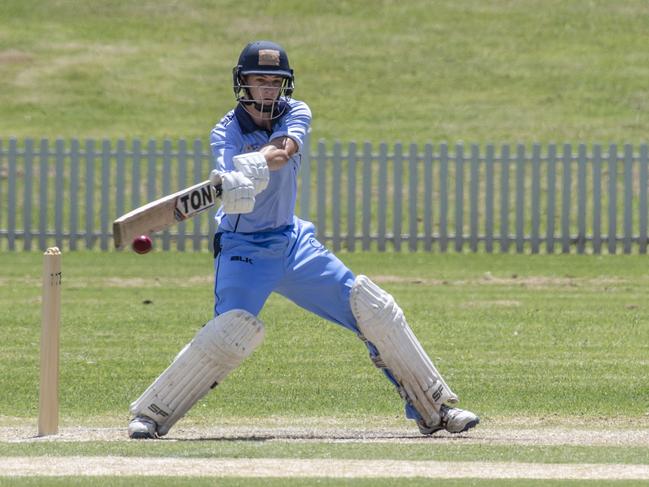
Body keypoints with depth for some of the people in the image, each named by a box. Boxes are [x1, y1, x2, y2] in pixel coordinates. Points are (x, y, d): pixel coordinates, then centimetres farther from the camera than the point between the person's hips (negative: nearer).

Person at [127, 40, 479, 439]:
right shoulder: (227, 133, -13)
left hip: (293, 241, 5)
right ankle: (150, 415, -15)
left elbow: (282, 151, -27)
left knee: (376, 310, 0)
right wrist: (234, 188, -55)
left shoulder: (297, 114, -3)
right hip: (244, 250, -5)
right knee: (233, 330, -27)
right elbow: (236, 199, -31)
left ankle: (434, 409, 10)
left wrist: (250, 165, -48)